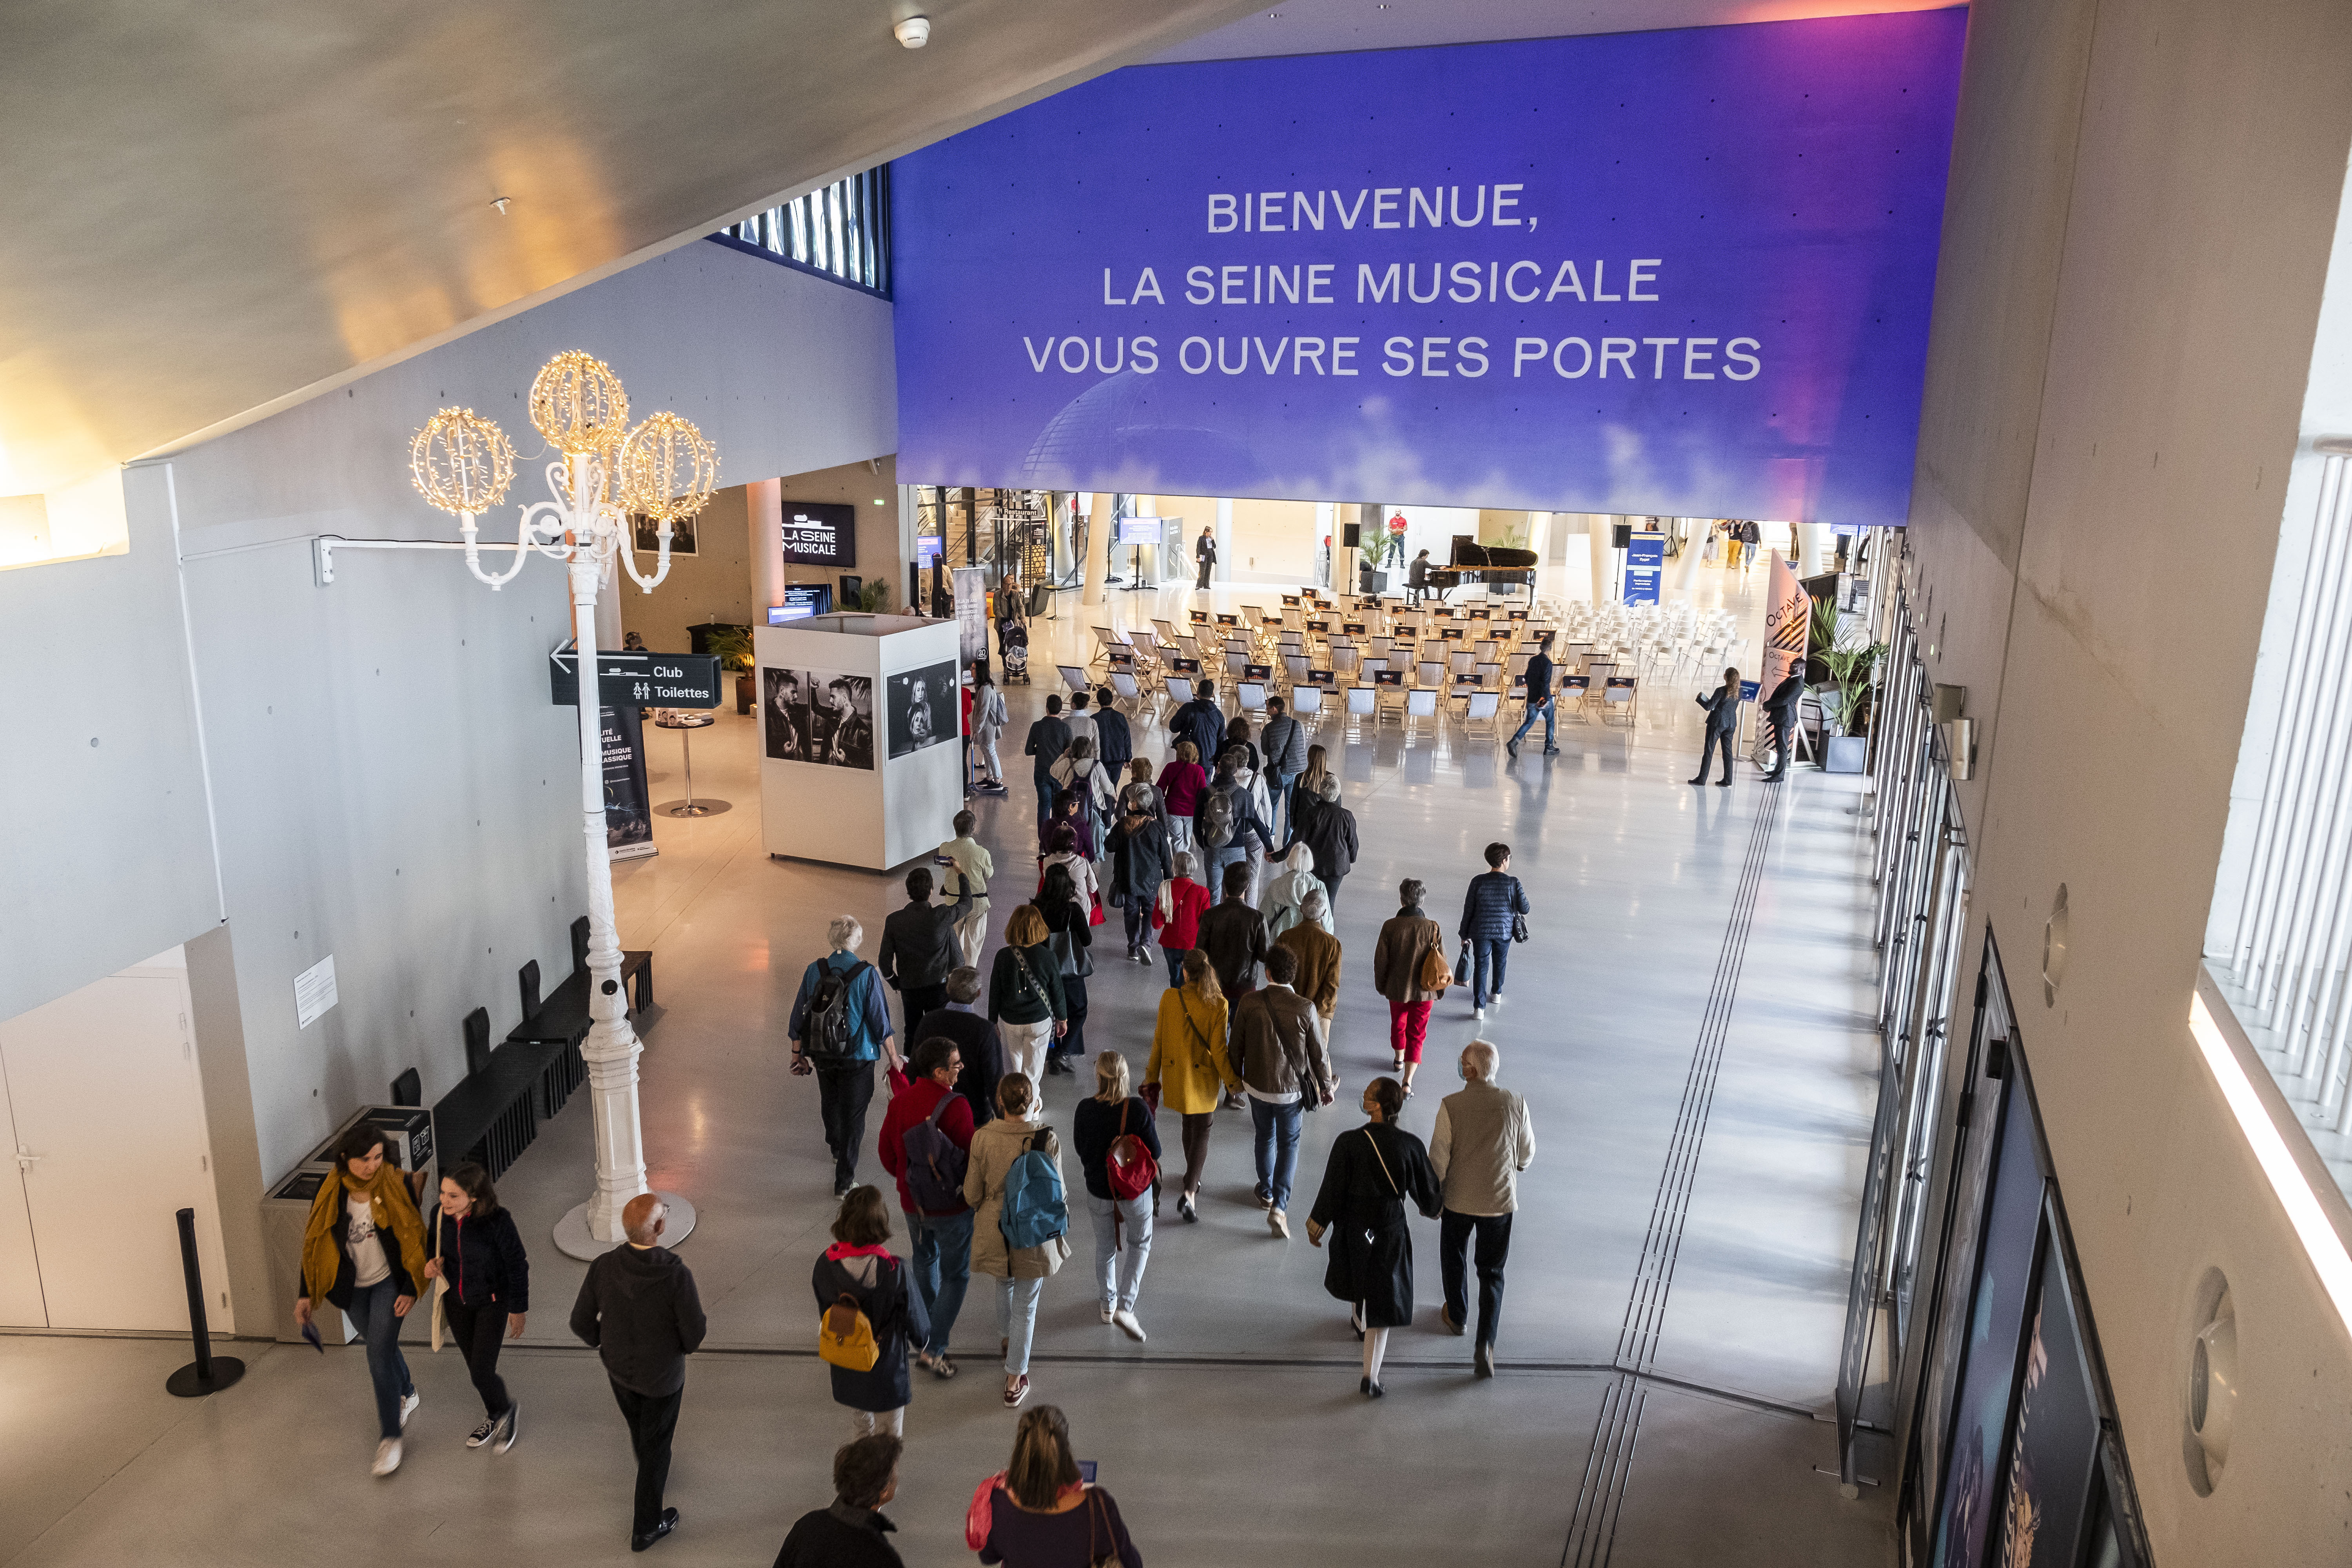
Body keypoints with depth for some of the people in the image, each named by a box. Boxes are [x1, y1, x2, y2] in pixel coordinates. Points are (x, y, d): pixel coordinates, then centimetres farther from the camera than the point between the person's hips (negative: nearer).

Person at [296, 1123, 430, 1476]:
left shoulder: (396, 1185, -18)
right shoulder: (331, 1192, -11)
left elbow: (413, 1238, -11)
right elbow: (314, 1242, 0)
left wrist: (410, 1289, -12)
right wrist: (307, 1294, 1)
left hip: (388, 1282, -3)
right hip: (351, 1287, 3)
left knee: (379, 1358, -8)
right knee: (382, 1345, 21)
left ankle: (390, 1438, 6)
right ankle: (407, 1394, 50)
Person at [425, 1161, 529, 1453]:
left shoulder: (497, 1221, -28)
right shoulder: (441, 1216, -14)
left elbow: (517, 1266, -16)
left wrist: (518, 1309, -9)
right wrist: (433, 1261, -14)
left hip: (492, 1302, -5)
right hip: (456, 1301, 5)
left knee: (481, 1372, -7)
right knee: (474, 1367, 18)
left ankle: (508, 1408, 26)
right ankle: (494, 1416, 45)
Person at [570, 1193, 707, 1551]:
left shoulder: (603, 1267, -24)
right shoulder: (677, 1276, -35)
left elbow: (581, 1322, -11)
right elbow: (695, 1335, -24)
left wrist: (603, 1342, 10)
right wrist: (684, 1346, 0)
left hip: (618, 1369, 4)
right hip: (662, 1376, -4)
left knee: (640, 1431, 32)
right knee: (656, 1446, 19)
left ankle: (653, 1478, 60)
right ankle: (646, 1526, 34)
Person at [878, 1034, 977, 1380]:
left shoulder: (900, 1102, -7)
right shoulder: (956, 1106, -25)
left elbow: (888, 1153, 3)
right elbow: (971, 1154, -19)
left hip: (913, 1203, 6)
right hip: (951, 1205, -6)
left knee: (924, 1263, 28)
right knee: (955, 1276, 11)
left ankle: (923, 1337, 42)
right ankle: (933, 1350, 7)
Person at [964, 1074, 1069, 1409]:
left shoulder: (982, 1138, -17)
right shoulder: (1047, 1140, -21)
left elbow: (972, 1194, -7)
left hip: (995, 1230, 2)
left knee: (1004, 1286, 31)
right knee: (1026, 1306, 13)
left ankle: (1008, 1339, 56)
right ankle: (1014, 1382, 23)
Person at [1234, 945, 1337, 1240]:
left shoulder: (1248, 1003, -16)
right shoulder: (1305, 1009, -20)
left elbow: (1237, 1047, -4)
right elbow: (1319, 1053, -10)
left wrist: (1237, 1078, 14)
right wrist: (1326, 1087, 7)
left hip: (1257, 1086, 2)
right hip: (1292, 1090, -2)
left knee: (1265, 1138, 25)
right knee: (1288, 1144, 16)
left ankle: (1266, 1192, 44)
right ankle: (1279, 1207, 5)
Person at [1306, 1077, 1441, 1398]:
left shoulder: (1348, 1143, -23)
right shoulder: (1410, 1145, -16)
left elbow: (1331, 1191, -15)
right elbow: (1426, 1189, -2)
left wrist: (1317, 1225, 2)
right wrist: (1431, 1209, 22)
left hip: (1353, 1229, 0)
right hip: (1391, 1231, 0)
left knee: (1357, 1275, 30)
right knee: (1381, 1302, 7)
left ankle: (1361, 1321, 59)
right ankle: (1370, 1376, 3)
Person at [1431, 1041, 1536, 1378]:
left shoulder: (1451, 1106, -18)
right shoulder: (1515, 1104, -12)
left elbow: (1438, 1158, -13)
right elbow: (1527, 1153, 1)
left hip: (1459, 1198, -1)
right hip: (1500, 1199, 1)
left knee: (1453, 1260, 25)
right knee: (1492, 1273, 13)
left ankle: (1457, 1316, 44)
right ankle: (1485, 1343, 2)